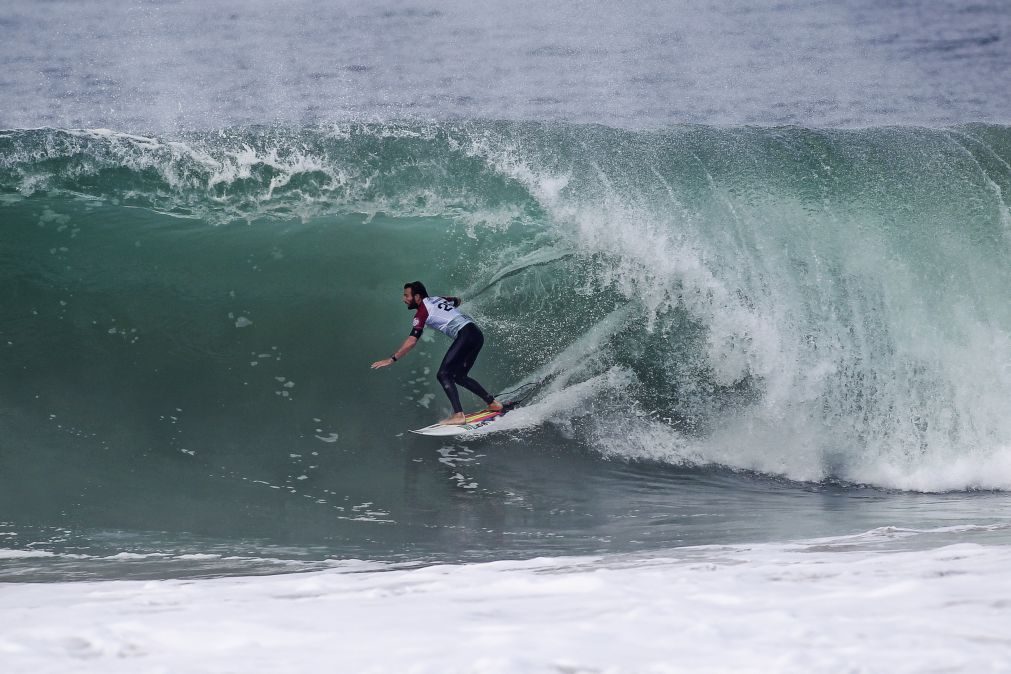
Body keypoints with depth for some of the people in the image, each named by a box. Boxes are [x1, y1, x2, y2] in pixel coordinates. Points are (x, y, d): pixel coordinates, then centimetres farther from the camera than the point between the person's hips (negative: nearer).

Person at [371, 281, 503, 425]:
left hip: (465, 335, -9)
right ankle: (493, 403, 22)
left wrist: (392, 359, -11)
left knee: (443, 374, -11)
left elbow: (412, 341, -13)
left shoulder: (422, 311, -4)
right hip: (478, 334, 9)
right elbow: (457, 300, 41)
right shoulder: (437, 299, 19)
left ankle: (458, 415, -22)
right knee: (459, 376, 20)